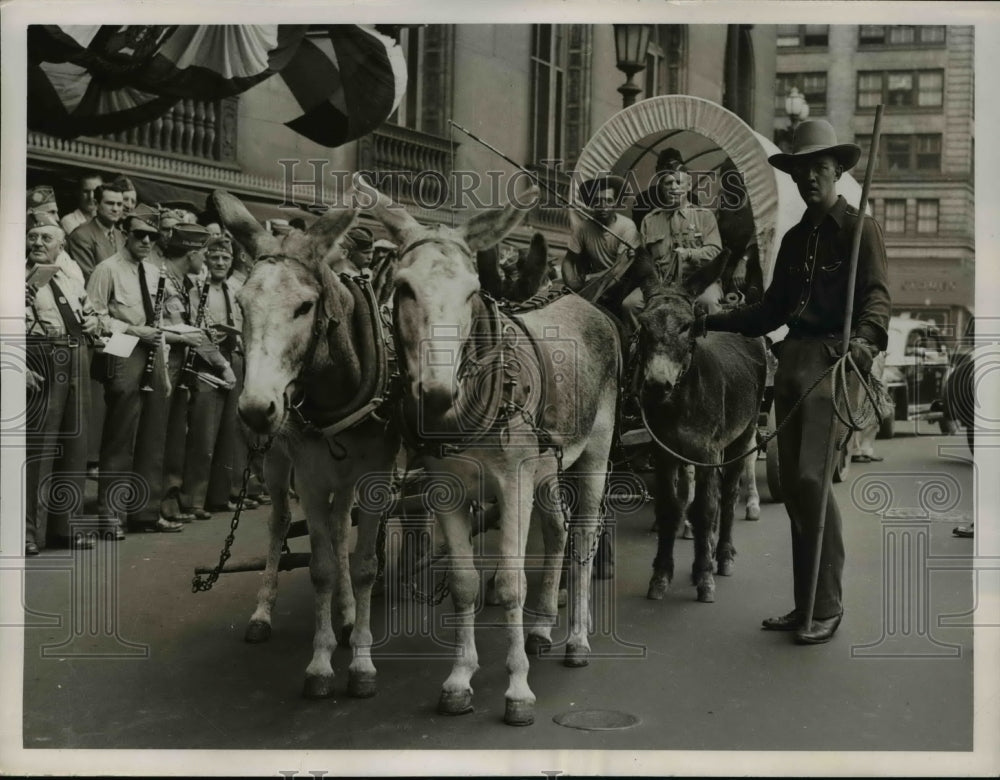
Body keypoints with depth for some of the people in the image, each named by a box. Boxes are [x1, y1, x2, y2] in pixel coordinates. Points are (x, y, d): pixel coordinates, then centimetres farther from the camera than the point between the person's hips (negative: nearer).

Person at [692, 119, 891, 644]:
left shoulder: (858, 229, 0)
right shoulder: (795, 238, 20)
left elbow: (876, 294, -13)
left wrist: (865, 336, -33)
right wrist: (715, 322, 17)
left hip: (834, 358, -7)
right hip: (793, 359, 7)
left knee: (810, 477, -15)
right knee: (792, 483, 7)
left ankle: (827, 607, -4)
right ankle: (805, 604, 17)